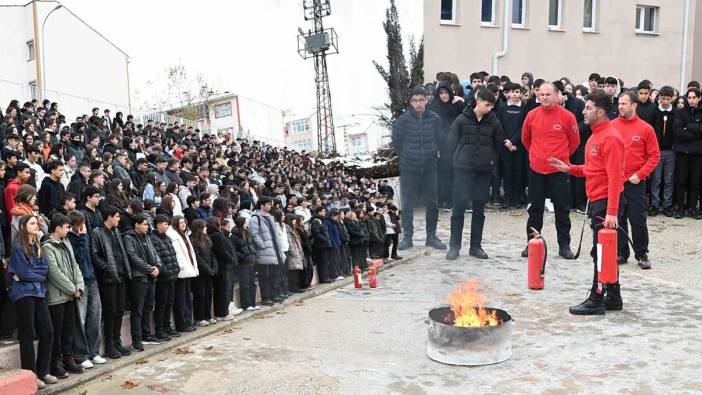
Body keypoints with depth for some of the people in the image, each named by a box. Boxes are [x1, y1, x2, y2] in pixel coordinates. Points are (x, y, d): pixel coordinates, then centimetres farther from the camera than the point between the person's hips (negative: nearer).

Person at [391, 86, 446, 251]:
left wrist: (430, 153, 1)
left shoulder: (434, 119, -3)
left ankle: (431, 236, 20)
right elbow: (396, 142, -1)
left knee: (432, 203, 7)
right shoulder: (403, 120, -8)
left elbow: (438, 140, 6)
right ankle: (407, 237, 15)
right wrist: (407, 155, 4)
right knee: (407, 204, 4)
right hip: (408, 169, -2)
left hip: (429, 168, 2)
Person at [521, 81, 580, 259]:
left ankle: (564, 245, 13)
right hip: (536, 169, 2)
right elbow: (525, 139, 15)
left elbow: (574, 141, 5)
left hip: (558, 170, -2)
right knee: (535, 209, 10)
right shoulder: (532, 115, -1)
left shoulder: (567, 116, -7)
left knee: (562, 208, 5)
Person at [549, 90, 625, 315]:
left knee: (601, 252, -4)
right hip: (596, 201, 10)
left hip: (605, 202, -10)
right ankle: (613, 297, 23)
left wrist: (611, 212, -25)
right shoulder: (595, 136, 14)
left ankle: (596, 300, 4)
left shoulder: (610, 138, -16)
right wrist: (569, 168, 7)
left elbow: (615, 177, -21)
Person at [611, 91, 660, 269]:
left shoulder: (645, 128, -3)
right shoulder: (611, 126, 1)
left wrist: (640, 175, -10)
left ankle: (642, 254, 14)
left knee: (638, 220, 1)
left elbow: (654, 156, -1)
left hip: (635, 182, -2)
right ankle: (621, 253, 20)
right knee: (618, 219, 9)